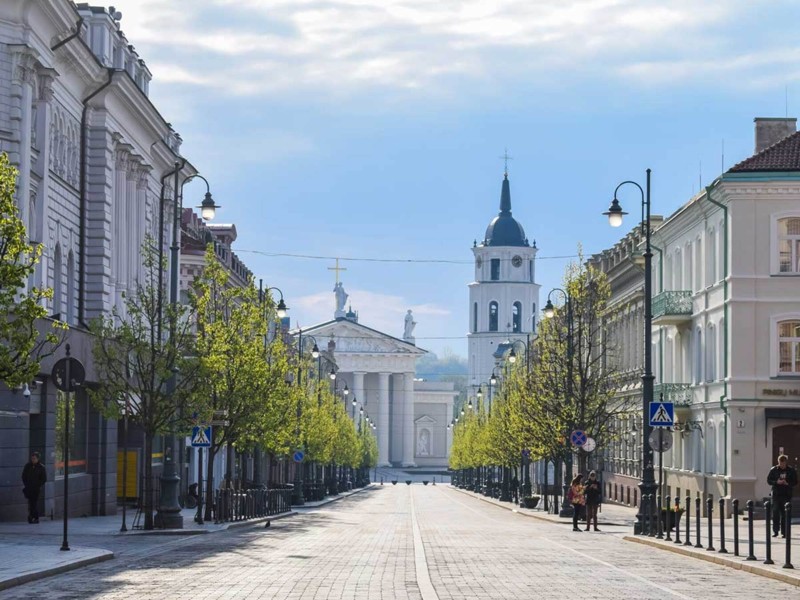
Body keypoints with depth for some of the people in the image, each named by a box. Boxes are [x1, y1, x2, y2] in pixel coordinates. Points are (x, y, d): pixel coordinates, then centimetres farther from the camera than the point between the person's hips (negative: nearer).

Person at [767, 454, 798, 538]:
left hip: (786, 495, 0)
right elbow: (768, 480, 4)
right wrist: (776, 482, -14)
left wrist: (787, 483, -14)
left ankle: (784, 532, 7)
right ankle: (775, 531, 2)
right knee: (775, 513, -4)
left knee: (785, 514, 2)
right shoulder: (773, 470, 2)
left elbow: (795, 482, 5)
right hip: (776, 494, 0)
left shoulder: (791, 470, 2)